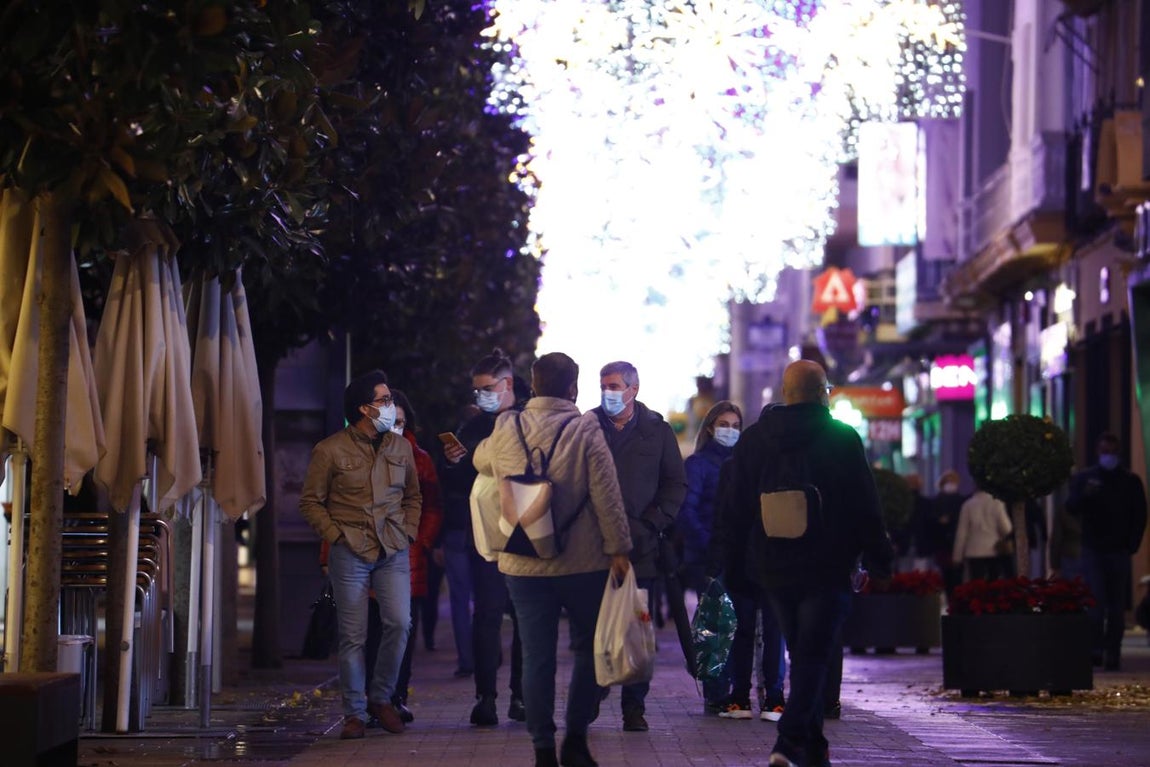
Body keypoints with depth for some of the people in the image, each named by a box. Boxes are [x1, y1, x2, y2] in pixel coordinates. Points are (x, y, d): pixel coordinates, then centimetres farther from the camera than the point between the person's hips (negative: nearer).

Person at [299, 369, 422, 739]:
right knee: (353, 636, -1)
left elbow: (413, 496, 21)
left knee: (399, 623, -11)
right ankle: (354, 712, 9)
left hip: (393, 552, 3)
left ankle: (381, 698, 9)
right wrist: (337, 536, -6)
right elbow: (311, 502, 2)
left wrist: (407, 532, 8)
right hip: (350, 554, -3)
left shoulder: (401, 448, 11)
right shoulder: (330, 451, -2)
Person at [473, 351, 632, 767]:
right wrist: (618, 548, -5)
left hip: (523, 565, 2)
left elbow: (480, 460, 25)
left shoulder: (504, 431, 2)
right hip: (582, 562, -2)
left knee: (536, 656, 4)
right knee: (587, 648, 12)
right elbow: (606, 495, -10)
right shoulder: (585, 430, -8)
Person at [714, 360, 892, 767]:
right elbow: (866, 508, -5)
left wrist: (733, 564, 14)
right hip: (827, 569, -4)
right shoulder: (843, 439, -6)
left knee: (800, 654, 16)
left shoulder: (751, 440, 6)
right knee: (813, 657, -5)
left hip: (774, 570, 4)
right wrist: (878, 561, 2)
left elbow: (733, 510, 8)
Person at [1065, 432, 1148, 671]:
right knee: (1096, 602, -12)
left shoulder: (1131, 481, 8)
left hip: (1119, 552, 1)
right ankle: (1096, 649, -10)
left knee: (1117, 607, 1)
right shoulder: (1084, 478, 7)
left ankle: (1113, 654, 5)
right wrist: (1084, 494, -21)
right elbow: (1072, 508, -1)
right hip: (1093, 551, -1)